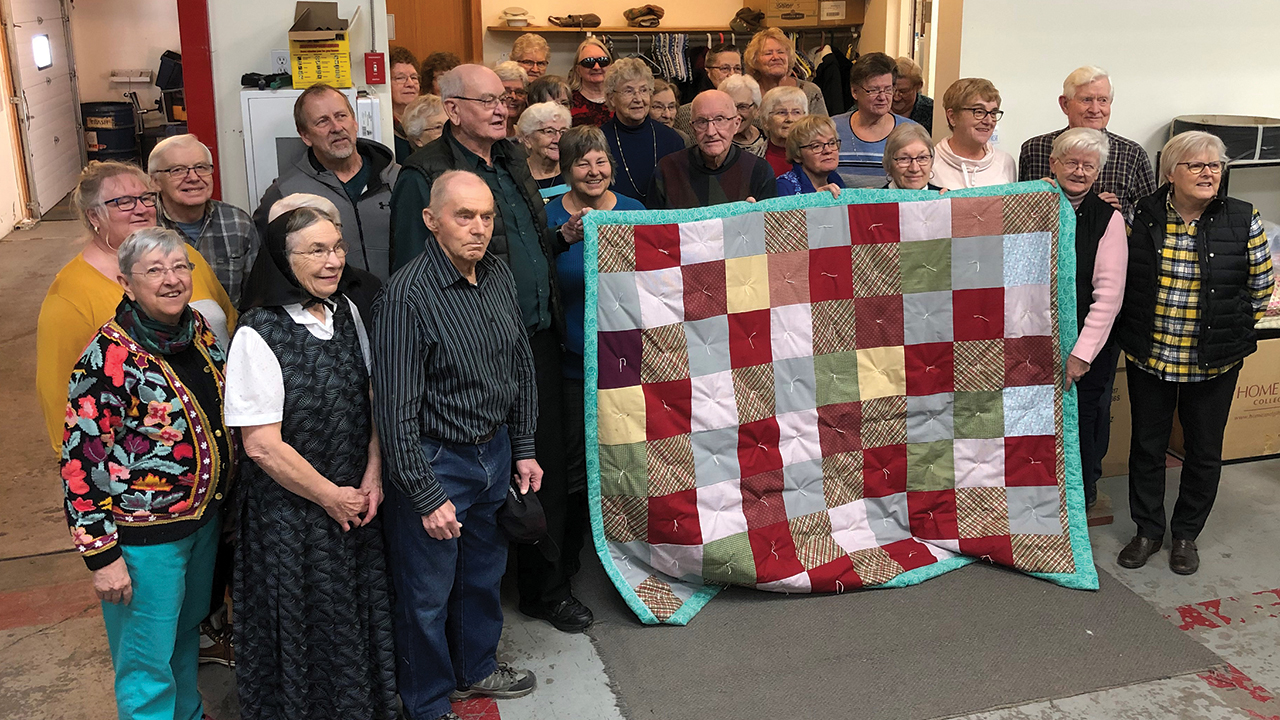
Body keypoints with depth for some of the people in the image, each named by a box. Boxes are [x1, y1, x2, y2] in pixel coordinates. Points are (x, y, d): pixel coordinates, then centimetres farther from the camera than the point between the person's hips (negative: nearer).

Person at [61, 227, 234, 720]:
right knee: (148, 660, 7)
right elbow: (80, 460, -19)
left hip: (205, 514, 7)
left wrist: (221, 498, 18)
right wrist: (100, 553, -18)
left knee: (188, 630, 26)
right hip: (143, 535, -7)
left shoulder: (199, 328, 0)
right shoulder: (109, 358, -22)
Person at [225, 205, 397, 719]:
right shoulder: (258, 336, -20)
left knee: (361, 617, 20)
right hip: (291, 514, -6)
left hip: (355, 501, 6)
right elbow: (262, 445, -21)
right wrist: (330, 496, -12)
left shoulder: (346, 312, 0)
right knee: (306, 626, 12)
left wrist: (372, 477, -3)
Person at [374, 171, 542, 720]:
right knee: (427, 594, 9)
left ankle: (477, 668, 48)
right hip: (435, 463, -7)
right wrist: (426, 496, -19)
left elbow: (521, 366, 12)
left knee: (484, 571, 24)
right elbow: (396, 408, -21)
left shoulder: (498, 276, 0)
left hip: (495, 452, 7)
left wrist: (523, 449, 12)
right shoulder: (408, 295, -22)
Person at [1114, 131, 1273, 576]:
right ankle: (1147, 531, 28)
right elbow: (1120, 277, 7)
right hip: (1148, 355, 1)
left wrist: (1233, 330, 3)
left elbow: (1261, 286, 3)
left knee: (1204, 451, 11)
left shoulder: (1243, 220, -6)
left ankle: (1186, 534, 29)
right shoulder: (1141, 216, -5)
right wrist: (1135, 328, 5)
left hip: (1215, 363, 0)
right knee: (1147, 444, 11)